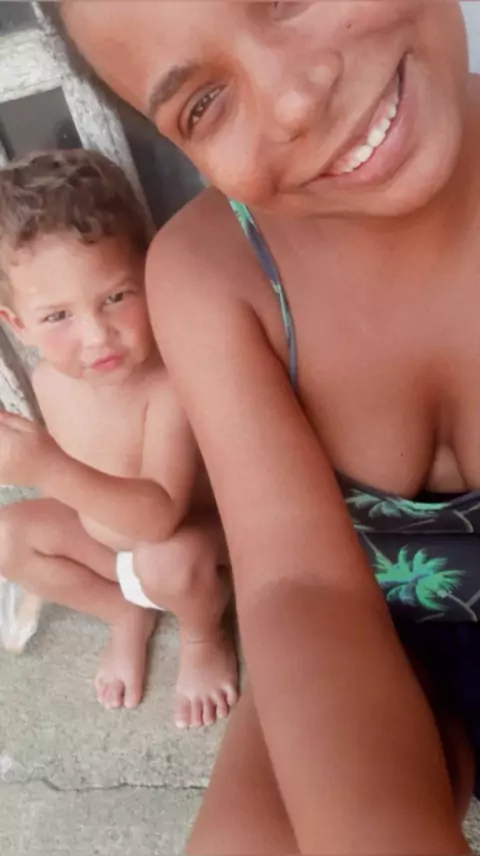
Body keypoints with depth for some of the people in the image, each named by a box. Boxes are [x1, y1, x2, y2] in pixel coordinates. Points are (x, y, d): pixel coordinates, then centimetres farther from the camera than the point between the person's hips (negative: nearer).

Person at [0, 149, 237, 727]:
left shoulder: (172, 385, -36)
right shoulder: (49, 379, -14)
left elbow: (161, 515, -46)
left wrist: (52, 472, -58)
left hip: (191, 539, -6)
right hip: (107, 539, 7)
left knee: (166, 560, -37)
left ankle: (204, 636, 2)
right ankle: (128, 615, 15)